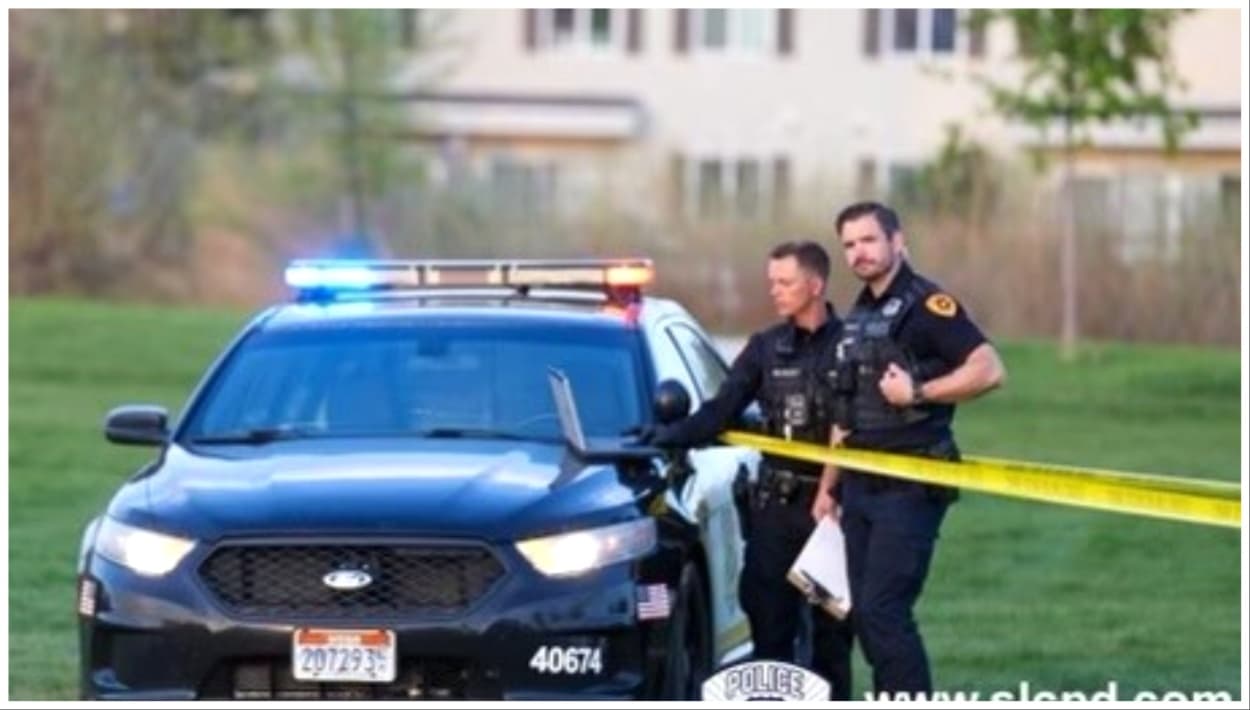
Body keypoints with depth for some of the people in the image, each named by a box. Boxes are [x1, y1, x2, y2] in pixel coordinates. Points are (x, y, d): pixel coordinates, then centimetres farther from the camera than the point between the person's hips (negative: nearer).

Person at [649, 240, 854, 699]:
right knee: (769, 623, 2)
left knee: (831, 627, 3)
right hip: (775, 504, 3)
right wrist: (668, 437, -13)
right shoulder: (766, 349, 9)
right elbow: (720, 412, 3)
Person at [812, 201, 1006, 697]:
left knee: (881, 610, -15)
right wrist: (828, 487, 20)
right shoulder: (858, 317, 18)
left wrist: (917, 392, -22)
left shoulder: (926, 305, -9)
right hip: (861, 486, 9)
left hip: (910, 487, -9)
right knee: (864, 614, 8)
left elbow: (989, 370, -20)